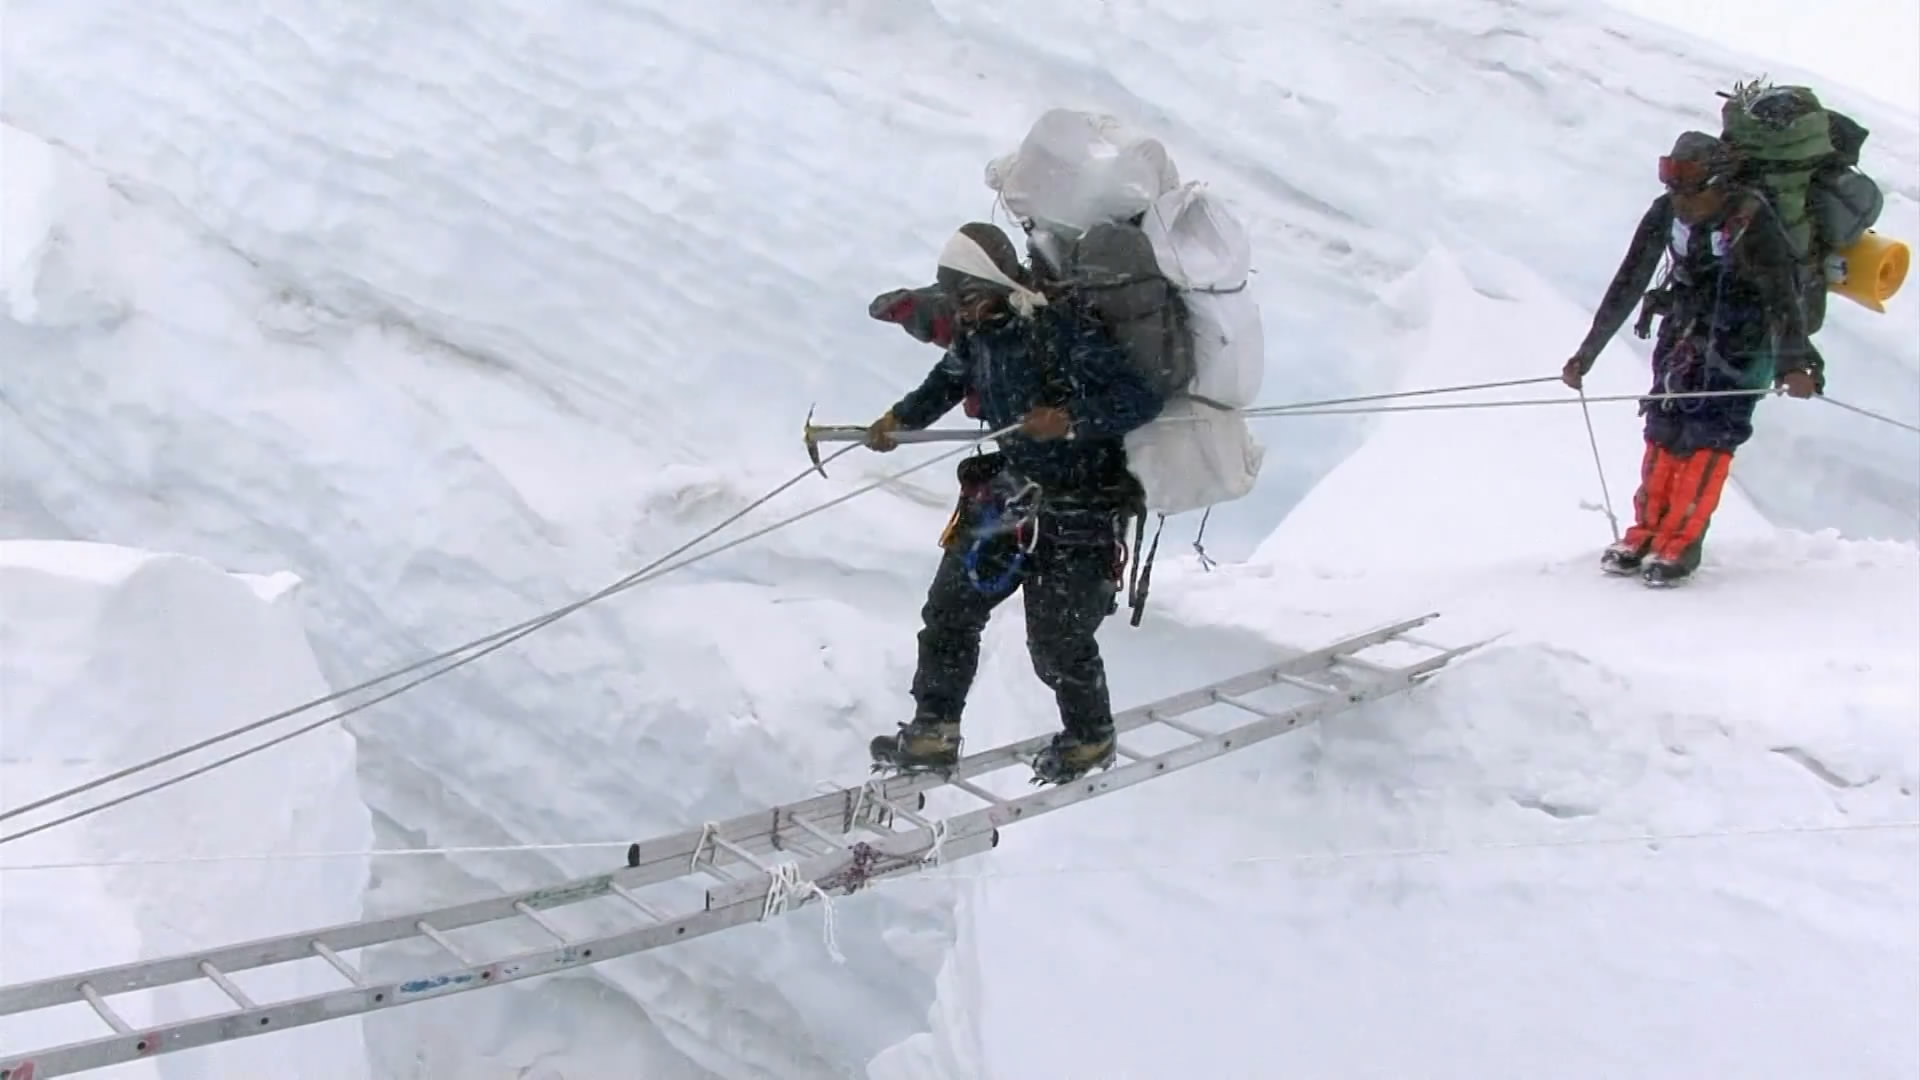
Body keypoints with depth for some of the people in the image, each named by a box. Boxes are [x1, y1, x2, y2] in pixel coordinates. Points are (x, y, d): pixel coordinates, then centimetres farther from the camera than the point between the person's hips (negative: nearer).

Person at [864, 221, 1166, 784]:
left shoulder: (1063, 330, -25)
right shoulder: (975, 331, -1)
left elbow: (1142, 398, -28)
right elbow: (949, 379, 22)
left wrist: (1071, 419, -40)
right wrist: (902, 417, 10)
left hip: (1079, 509, -7)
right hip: (1010, 494, 7)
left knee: (1057, 637, 1)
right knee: (950, 609, 5)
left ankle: (1091, 737, 27)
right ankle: (934, 732, 17)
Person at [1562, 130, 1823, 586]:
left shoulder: (1752, 221, -24)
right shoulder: (1665, 214, -10)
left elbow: (1782, 296, -31)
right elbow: (1627, 285, -2)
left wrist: (1793, 365, -46)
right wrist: (1588, 352, -1)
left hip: (1743, 342, -5)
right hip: (1685, 333, 5)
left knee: (1709, 435, -13)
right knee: (1665, 429, 0)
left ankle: (1682, 543, -8)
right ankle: (1647, 531, 10)